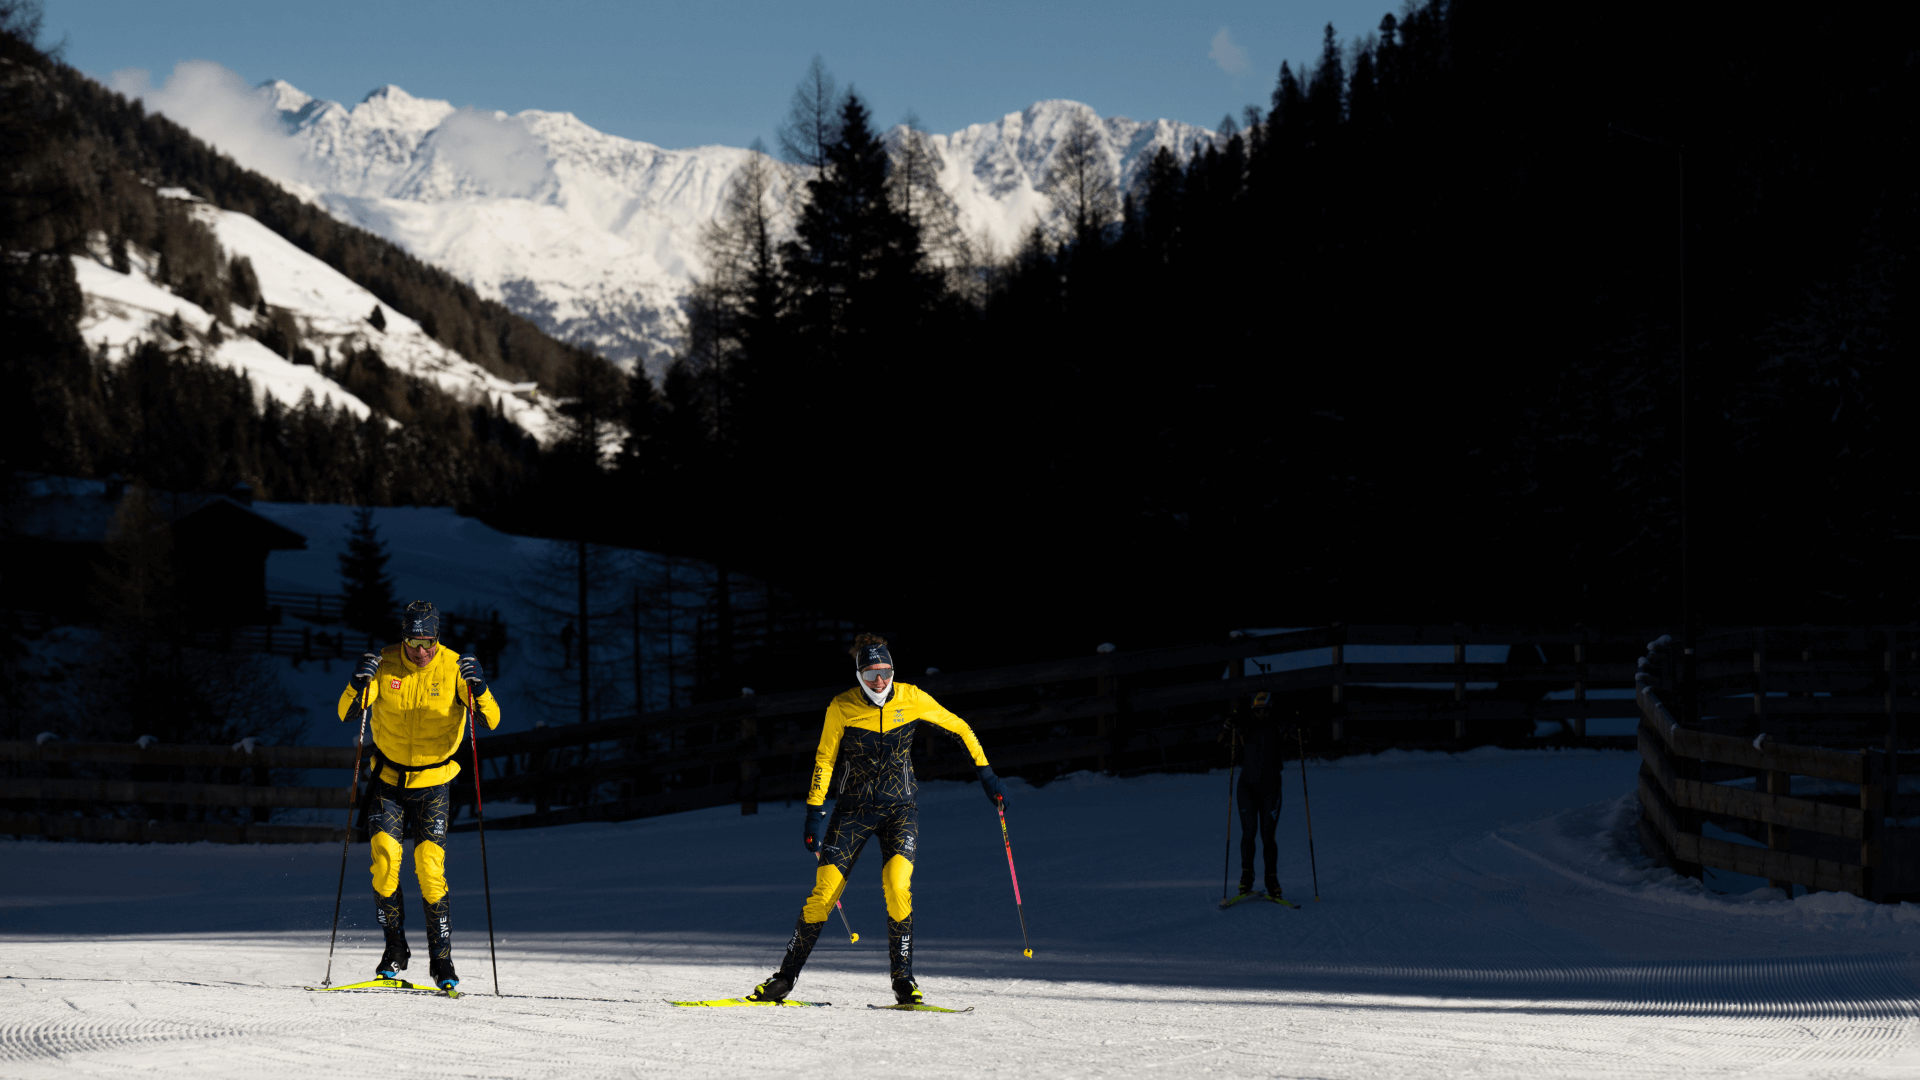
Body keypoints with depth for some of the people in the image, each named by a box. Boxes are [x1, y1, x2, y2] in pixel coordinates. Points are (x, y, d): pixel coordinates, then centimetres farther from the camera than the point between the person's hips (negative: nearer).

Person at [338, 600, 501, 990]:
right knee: (385, 859, -15)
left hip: (433, 785, -1)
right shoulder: (384, 665, -9)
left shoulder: (453, 668, -11)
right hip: (388, 781, 1)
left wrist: (479, 690, -37)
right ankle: (395, 950, 1)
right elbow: (346, 712, -14)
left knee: (431, 871, -10)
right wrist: (359, 684, -34)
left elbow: (492, 720, -18)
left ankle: (442, 961, 1)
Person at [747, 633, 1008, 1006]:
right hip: (854, 808, 0)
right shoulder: (841, 708, -8)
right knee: (824, 893, -8)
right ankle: (786, 978, 5)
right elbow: (824, 760, 1)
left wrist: (986, 775, 6)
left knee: (898, 885, -24)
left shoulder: (912, 700, -7)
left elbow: (959, 728, 6)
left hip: (901, 809, 0)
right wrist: (815, 813, -5)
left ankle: (903, 979, -12)